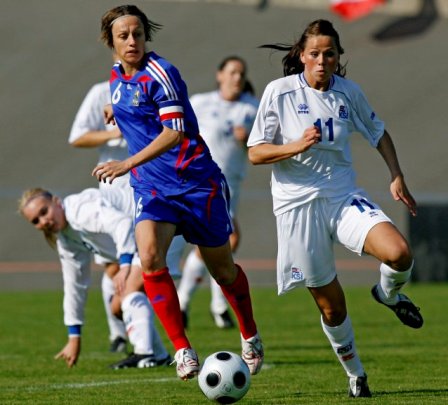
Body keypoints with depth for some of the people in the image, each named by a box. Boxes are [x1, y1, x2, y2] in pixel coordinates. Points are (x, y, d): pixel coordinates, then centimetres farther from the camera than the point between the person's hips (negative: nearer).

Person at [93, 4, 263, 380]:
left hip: (195, 180, -5)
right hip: (151, 186, 5)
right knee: (149, 257, -21)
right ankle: (183, 349, -16)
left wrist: (128, 164, -31)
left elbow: (174, 131, -24)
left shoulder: (159, 72, -16)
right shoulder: (117, 76, 8)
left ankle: (250, 338, 34)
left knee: (221, 267, 8)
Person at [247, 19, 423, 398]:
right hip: (297, 204, -2)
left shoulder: (348, 92, 1)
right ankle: (355, 374, 26)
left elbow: (378, 133, 18)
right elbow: (255, 153, -6)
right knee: (331, 305, 2)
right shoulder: (280, 91, -6)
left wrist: (397, 178, 8)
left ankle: (389, 294, 10)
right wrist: (296, 147, -22)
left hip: (344, 196, 2)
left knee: (399, 253, -25)